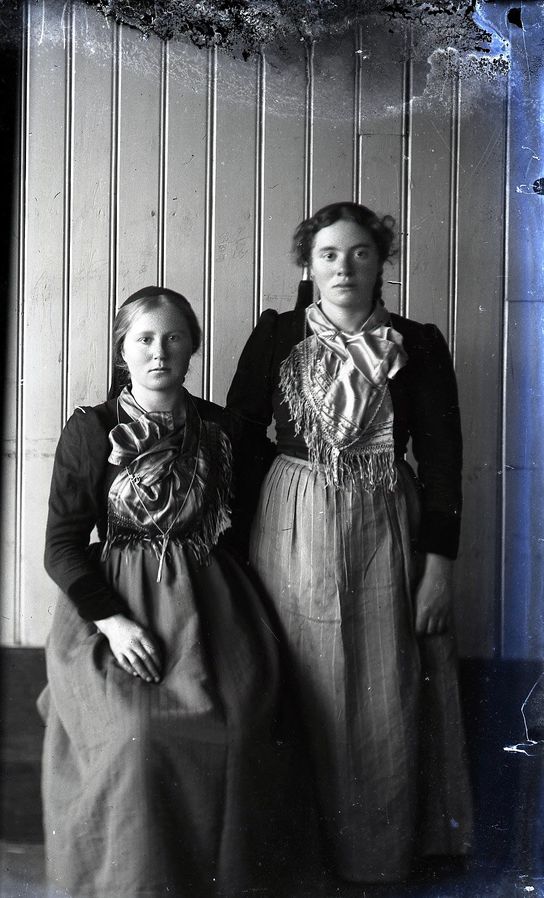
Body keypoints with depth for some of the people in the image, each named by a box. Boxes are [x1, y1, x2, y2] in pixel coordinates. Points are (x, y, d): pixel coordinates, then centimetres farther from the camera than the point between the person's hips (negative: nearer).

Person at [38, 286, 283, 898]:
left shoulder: (217, 428, 8)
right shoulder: (90, 431, -1)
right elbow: (62, 546, -2)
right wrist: (112, 620, -16)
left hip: (205, 600, 2)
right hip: (112, 602, -2)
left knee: (228, 722, -21)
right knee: (135, 729, -25)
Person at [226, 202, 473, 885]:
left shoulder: (418, 344, 3)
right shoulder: (276, 335, 3)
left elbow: (441, 455, 2)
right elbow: (240, 438, 3)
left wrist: (439, 562, -4)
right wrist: (243, 540, -2)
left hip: (386, 533, 0)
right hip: (291, 528, 0)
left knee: (386, 697, 5)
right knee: (302, 694, 5)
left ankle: (382, 852, 23)